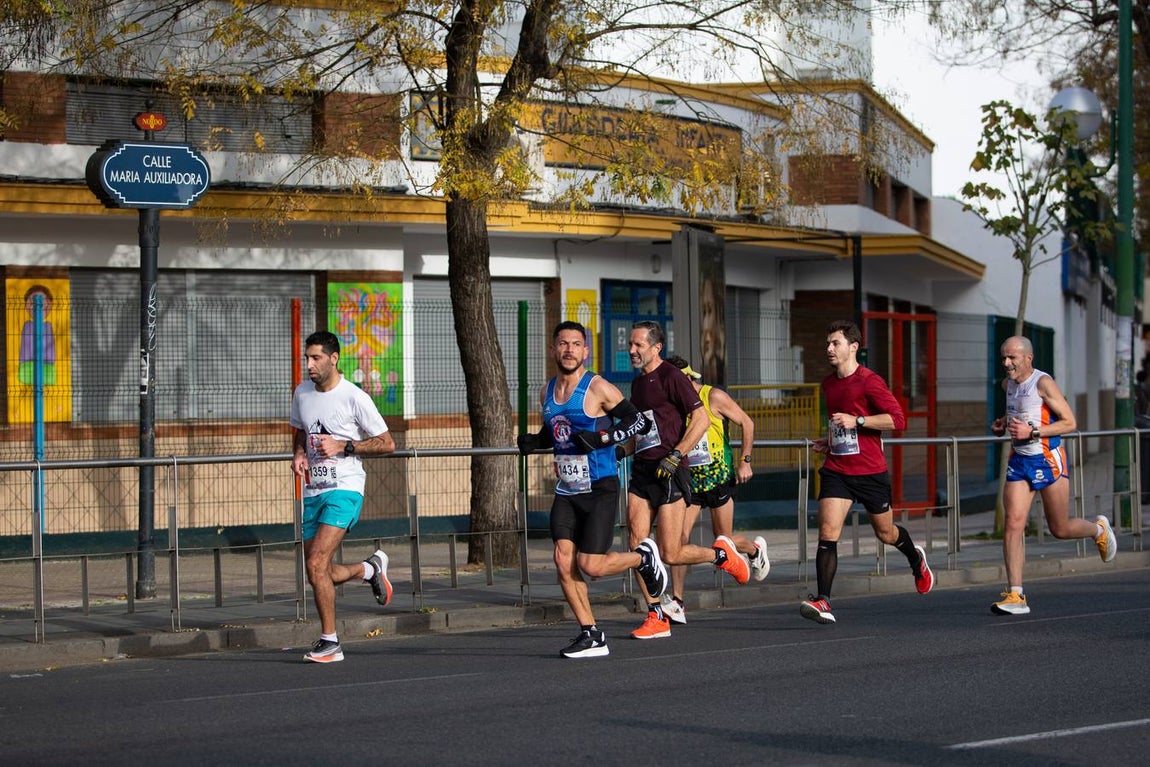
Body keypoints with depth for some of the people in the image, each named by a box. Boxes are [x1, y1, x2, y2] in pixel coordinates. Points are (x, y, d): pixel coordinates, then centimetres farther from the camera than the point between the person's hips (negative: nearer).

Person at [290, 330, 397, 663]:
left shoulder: (354, 397, -10)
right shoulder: (302, 392, 9)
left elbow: (386, 443, -5)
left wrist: (343, 446, -15)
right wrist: (299, 454, 4)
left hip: (344, 489, -7)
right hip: (313, 491, 7)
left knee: (316, 564, -20)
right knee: (319, 576, 6)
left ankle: (329, 643, -9)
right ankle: (371, 568, 35)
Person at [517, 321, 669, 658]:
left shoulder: (598, 388, -10)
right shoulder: (547, 392, 9)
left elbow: (637, 421, -7)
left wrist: (602, 439, -20)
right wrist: (535, 441, 5)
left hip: (600, 488, -6)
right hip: (566, 490, 6)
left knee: (590, 565, -11)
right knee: (563, 560, -8)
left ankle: (643, 557, 20)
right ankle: (591, 636, 2)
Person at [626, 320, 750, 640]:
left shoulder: (671, 377, -7)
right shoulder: (638, 383, 18)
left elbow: (701, 419, -13)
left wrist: (675, 456, -18)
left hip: (668, 472, -8)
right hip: (641, 470, 8)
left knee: (670, 554, -8)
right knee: (638, 547, -3)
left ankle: (721, 554, 20)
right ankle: (657, 617, 3)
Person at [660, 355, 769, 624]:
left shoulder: (714, 397, -11)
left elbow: (746, 423, -5)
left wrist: (745, 462, -8)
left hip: (719, 477, -4)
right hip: (690, 478, 4)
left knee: (724, 539, 4)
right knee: (680, 535, -11)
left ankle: (755, 549, 41)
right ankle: (676, 604, -12)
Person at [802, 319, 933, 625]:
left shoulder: (869, 381, -12)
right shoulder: (828, 384, 11)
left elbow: (898, 419, -17)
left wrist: (856, 421, -22)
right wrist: (831, 439, 12)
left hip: (870, 471, -4)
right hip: (836, 470, 5)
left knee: (885, 533, 14)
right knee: (827, 532, -14)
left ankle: (916, 559, 48)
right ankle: (822, 602, -19)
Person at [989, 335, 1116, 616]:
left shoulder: (1043, 383, -15)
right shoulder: (1008, 383, 7)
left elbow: (1070, 423, -16)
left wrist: (1032, 431, -24)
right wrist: (1003, 424, 7)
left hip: (1048, 460, -6)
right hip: (1019, 461, 6)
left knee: (1060, 529, 6)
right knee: (1013, 524, -9)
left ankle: (1099, 529, 40)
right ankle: (1015, 596, -10)